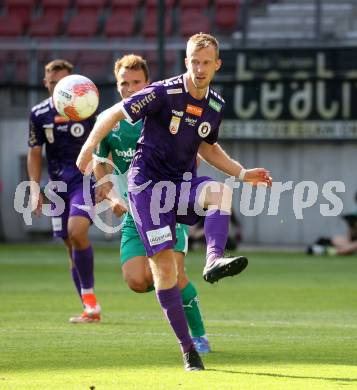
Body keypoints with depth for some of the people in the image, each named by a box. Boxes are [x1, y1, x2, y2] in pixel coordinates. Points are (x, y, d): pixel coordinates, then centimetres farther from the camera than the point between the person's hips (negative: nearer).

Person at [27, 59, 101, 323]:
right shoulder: (39, 114, 4)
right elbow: (35, 153, 10)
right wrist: (35, 189, 1)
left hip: (86, 180, -4)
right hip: (58, 185, 4)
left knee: (76, 232, -26)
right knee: (71, 244, 5)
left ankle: (90, 298, -18)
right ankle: (91, 311, 12)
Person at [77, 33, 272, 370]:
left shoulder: (216, 105, 5)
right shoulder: (163, 93, -13)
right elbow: (113, 114, -7)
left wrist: (243, 173, 12)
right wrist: (88, 147, -17)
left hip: (182, 183, 5)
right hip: (147, 181, -5)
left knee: (221, 190, -30)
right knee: (164, 265, -10)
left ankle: (214, 261, -45)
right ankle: (186, 346, -2)